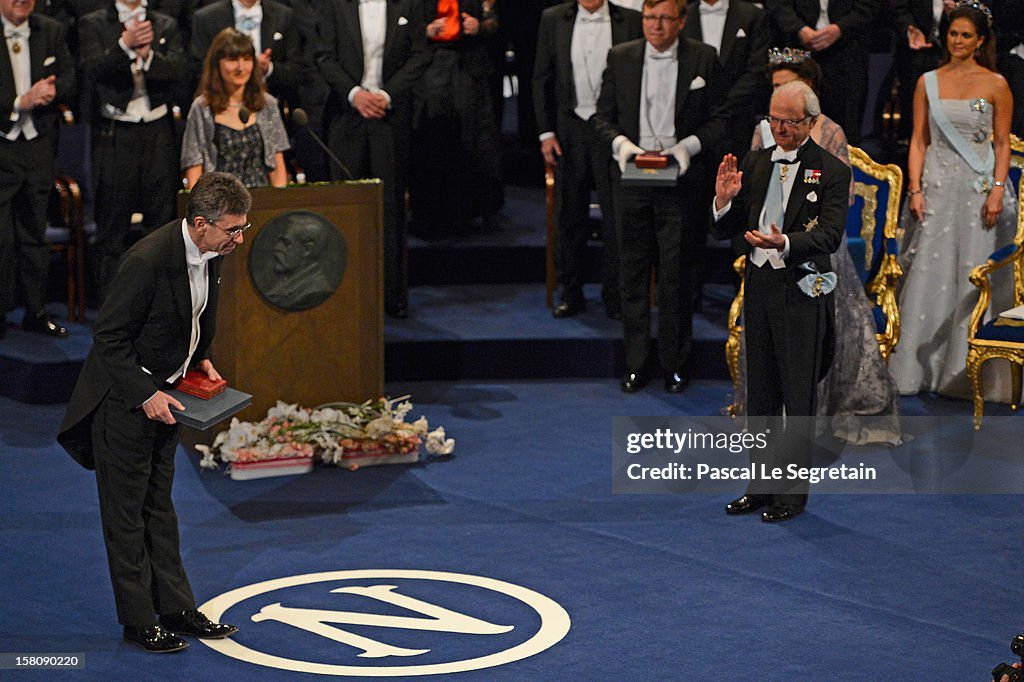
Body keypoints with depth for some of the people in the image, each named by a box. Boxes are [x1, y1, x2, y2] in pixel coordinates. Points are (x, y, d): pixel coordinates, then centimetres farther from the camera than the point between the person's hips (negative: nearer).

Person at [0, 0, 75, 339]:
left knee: (35, 232, 12)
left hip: (39, 146, 4)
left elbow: (68, 81, 7)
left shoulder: (51, 32, 6)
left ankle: (36, 311, 19)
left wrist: (48, 92, -13)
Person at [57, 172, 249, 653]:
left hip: (165, 393, 8)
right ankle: (138, 620, 10)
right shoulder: (149, 260, -29)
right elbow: (109, 336, -23)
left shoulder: (211, 253, -4)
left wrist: (201, 359, 4)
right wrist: (145, 395, -23)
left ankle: (175, 608, 23)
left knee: (159, 504, 16)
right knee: (126, 512, 3)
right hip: (123, 397, -8)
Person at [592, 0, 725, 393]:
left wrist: (689, 146, -13)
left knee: (677, 274, 2)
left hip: (680, 180, -2)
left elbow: (719, 119, 2)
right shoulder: (620, 58, 5)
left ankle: (675, 362, 14)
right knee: (632, 272, 6)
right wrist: (620, 142, -11)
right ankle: (635, 363, 15)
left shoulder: (704, 59, 0)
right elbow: (602, 116, 8)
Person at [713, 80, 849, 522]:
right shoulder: (754, 163, 9)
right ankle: (761, 486, 23)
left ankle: (792, 493, 9)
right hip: (758, 287, 6)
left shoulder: (831, 171, -7)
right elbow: (725, 232, 10)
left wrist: (785, 243, -34)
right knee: (760, 394, 13)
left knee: (798, 395, 1)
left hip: (802, 292, -6)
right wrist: (724, 201, -11)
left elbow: (830, 235, -17)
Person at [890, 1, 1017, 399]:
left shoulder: (995, 85, 1)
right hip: (937, 186, 2)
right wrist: (915, 189, -3)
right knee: (929, 278, 2)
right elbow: (919, 141, 7)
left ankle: (967, 373, 7)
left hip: (979, 188, -2)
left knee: (976, 276, -1)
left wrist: (997, 191, -9)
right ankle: (922, 367, 9)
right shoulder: (928, 82, 7)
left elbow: (1003, 144, 3)